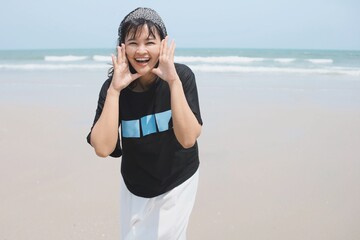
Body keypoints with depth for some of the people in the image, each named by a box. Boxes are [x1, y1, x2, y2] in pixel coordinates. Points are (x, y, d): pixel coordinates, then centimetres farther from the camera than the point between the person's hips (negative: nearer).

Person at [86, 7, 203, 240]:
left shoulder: (182, 75, -20)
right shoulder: (113, 86, -17)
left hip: (178, 182, -2)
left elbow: (188, 139, -29)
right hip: (134, 186, 2)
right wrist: (114, 90, -32)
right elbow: (103, 148, -28)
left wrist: (174, 82, -35)